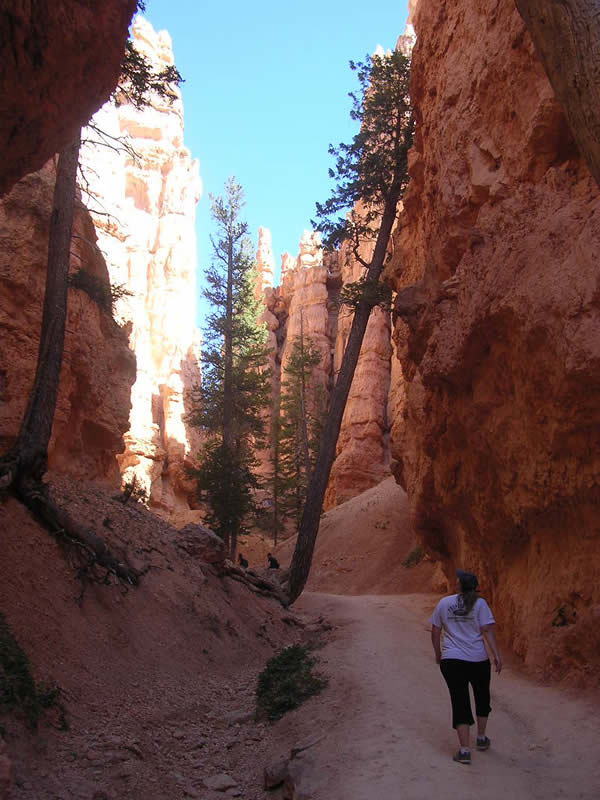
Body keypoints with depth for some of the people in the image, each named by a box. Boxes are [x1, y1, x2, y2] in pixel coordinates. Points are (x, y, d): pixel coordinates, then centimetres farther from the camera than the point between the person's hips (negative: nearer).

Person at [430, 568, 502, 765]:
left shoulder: (444, 603, 3)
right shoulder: (479, 603, -3)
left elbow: (435, 632, 7)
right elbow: (487, 631, -11)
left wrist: (438, 654, 19)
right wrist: (496, 655, -9)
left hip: (451, 661, 0)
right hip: (478, 660, 0)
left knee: (460, 702, 3)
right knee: (482, 698, 23)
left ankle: (464, 750, -3)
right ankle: (481, 738, 36)